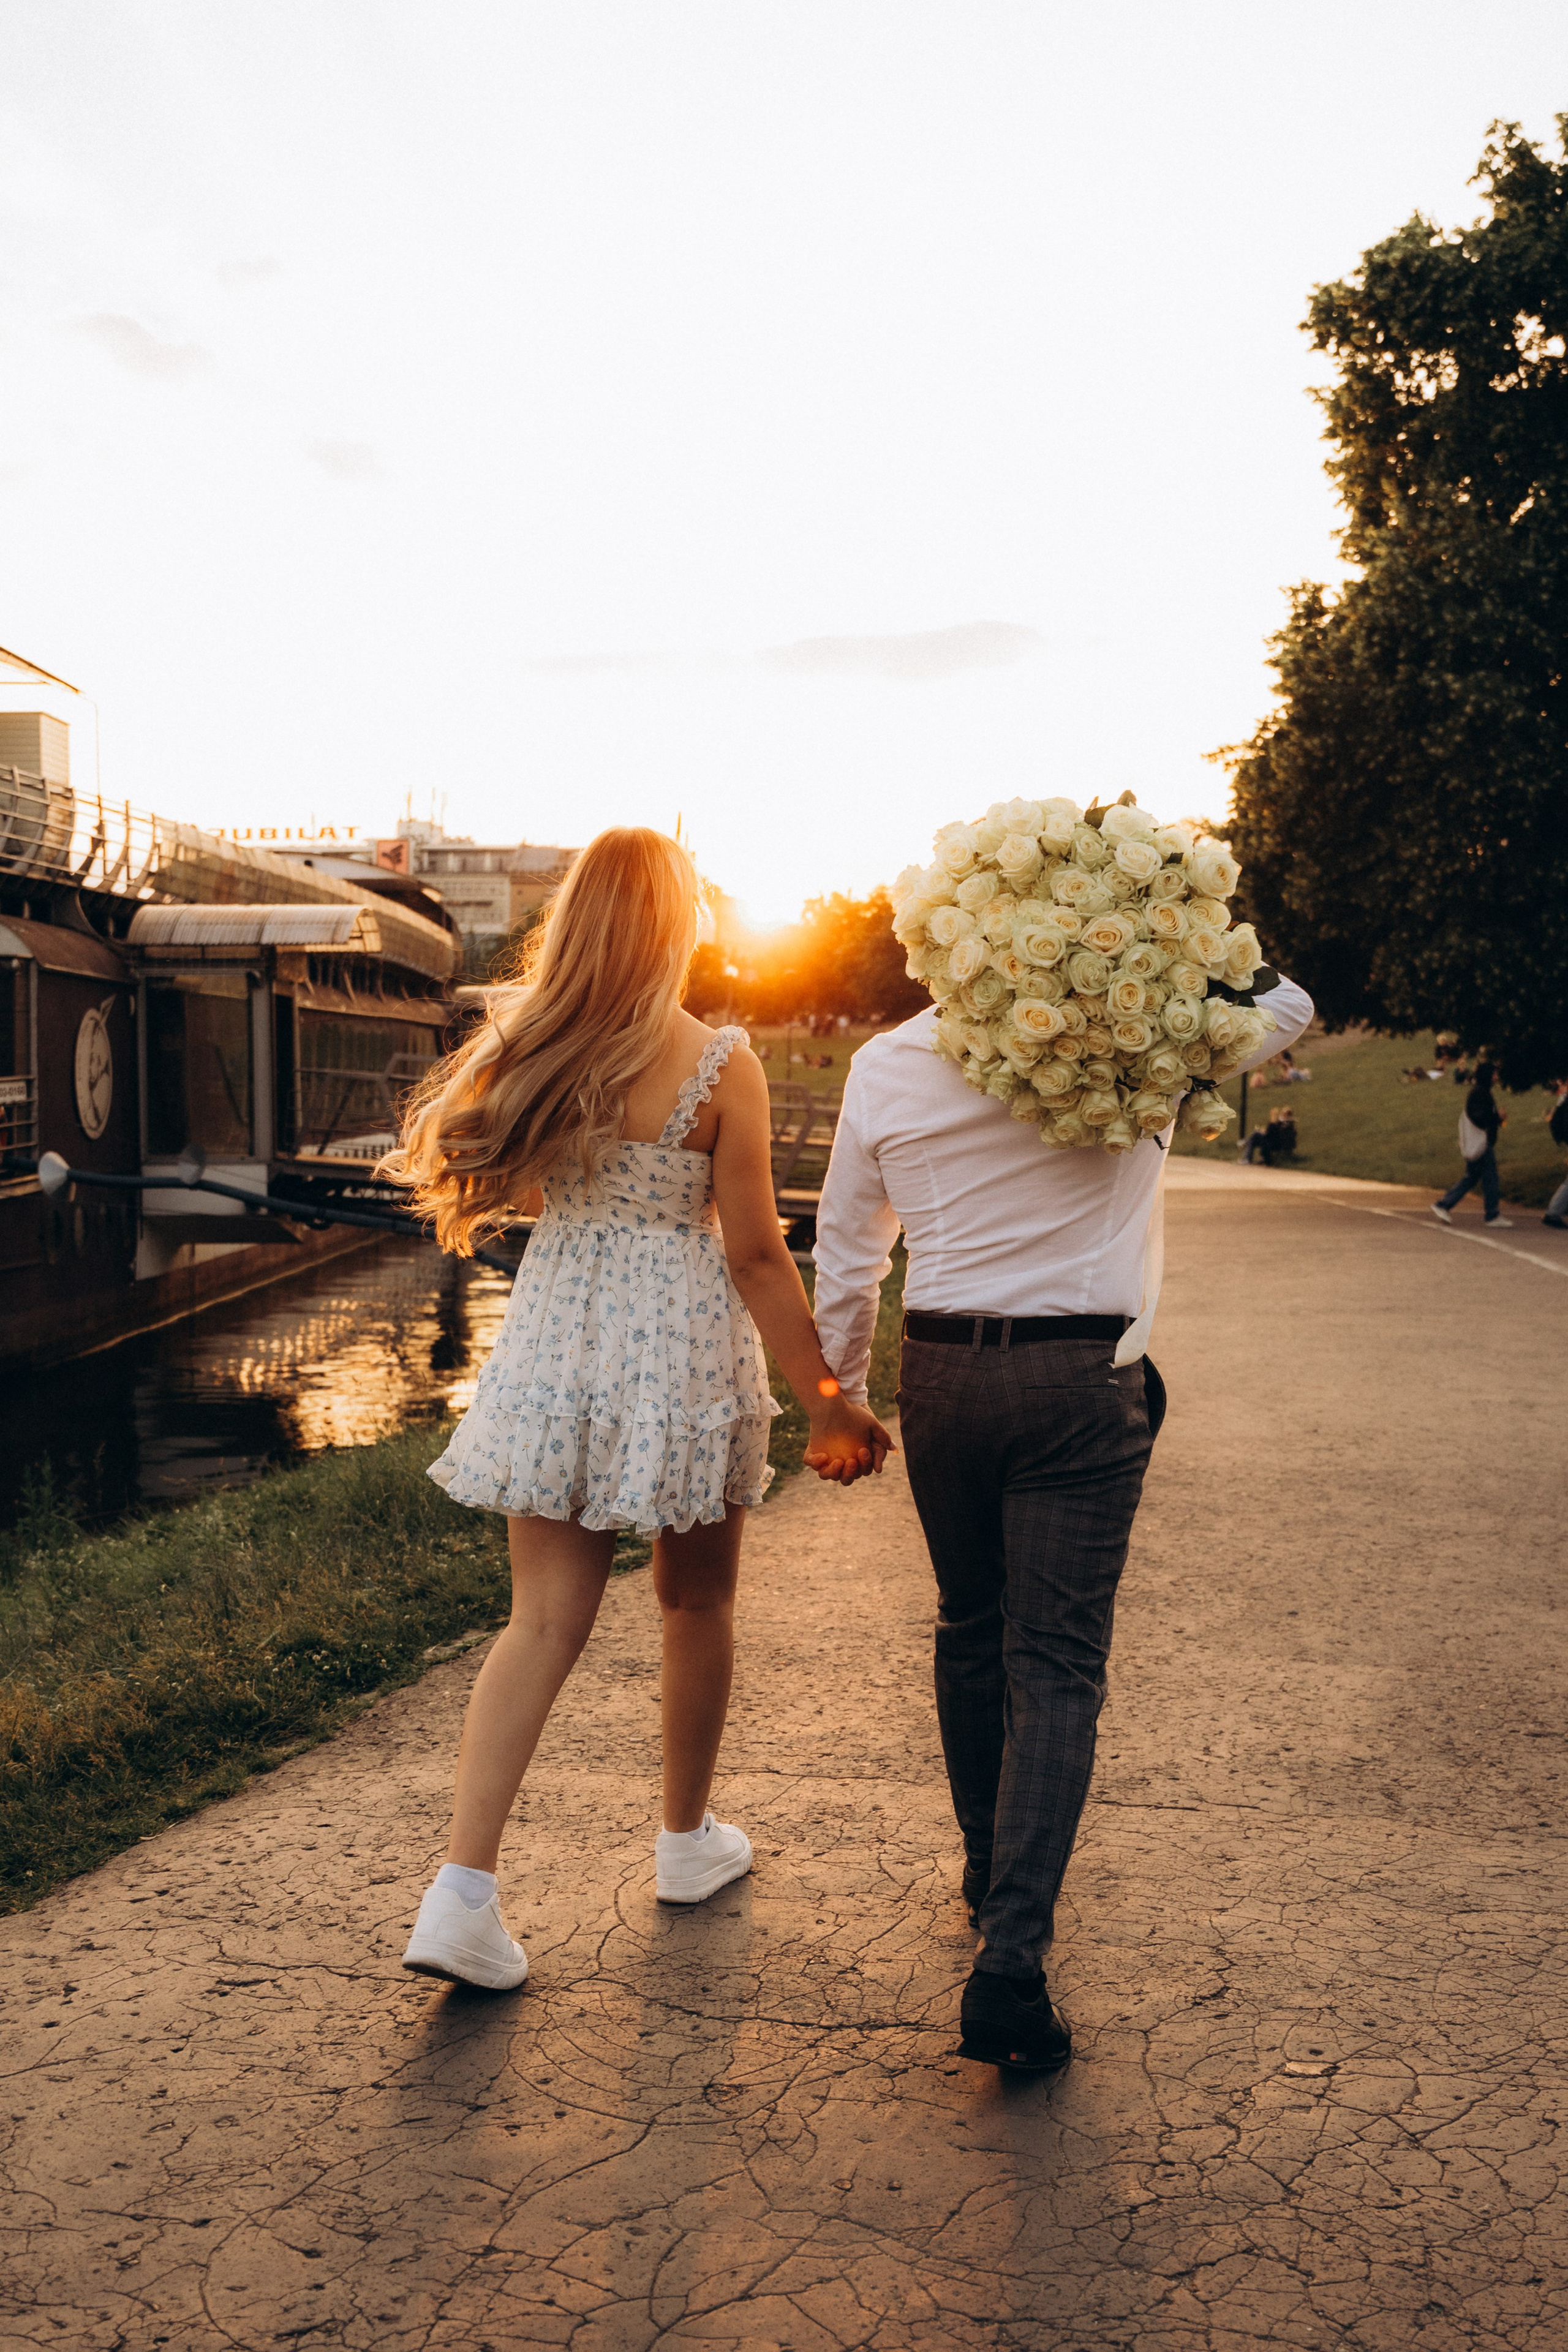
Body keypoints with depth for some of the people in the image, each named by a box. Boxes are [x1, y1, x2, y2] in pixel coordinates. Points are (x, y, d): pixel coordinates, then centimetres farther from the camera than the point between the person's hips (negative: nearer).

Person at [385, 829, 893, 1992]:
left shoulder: (524, 1047, -1)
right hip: (685, 1349, -3)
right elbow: (753, 1252, -12)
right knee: (697, 1605, 17)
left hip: (555, 1345, 4)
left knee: (544, 1620, 7)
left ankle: (464, 1888, -2)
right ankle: (688, 1839, 34)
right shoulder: (719, 1064, -13)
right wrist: (826, 1400, -5)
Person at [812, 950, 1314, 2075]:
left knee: (970, 1629, 20)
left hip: (943, 1372, 3)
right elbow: (1287, 1005, 14)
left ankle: (990, 1863, 38)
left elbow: (844, 1254, 9)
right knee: (1057, 1661, -1)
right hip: (1084, 1379, -3)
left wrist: (840, 1396, 20)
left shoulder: (885, 1064, 3)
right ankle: (1011, 1955, -10)